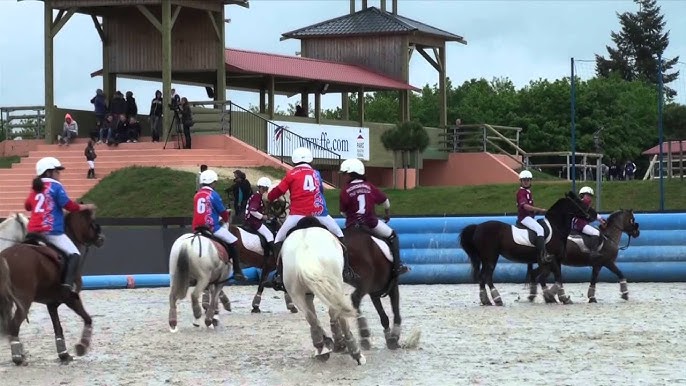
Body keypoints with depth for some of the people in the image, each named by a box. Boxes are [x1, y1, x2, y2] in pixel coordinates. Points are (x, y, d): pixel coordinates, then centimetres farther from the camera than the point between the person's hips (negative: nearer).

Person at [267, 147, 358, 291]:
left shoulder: (291, 174, 3)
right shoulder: (316, 174, 13)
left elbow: (278, 191, 3)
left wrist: (269, 198, 22)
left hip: (297, 214, -2)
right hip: (318, 212, 2)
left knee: (279, 239, 12)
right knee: (339, 234, 19)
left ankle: (279, 275, -2)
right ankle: (346, 270, 9)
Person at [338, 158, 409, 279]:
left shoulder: (345, 190, -4)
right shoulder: (369, 186, 4)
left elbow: (343, 212, 1)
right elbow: (385, 201, 13)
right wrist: (387, 214, 33)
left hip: (352, 225, -1)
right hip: (371, 223, 1)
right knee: (392, 236, 20)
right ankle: (397, 266, 12)